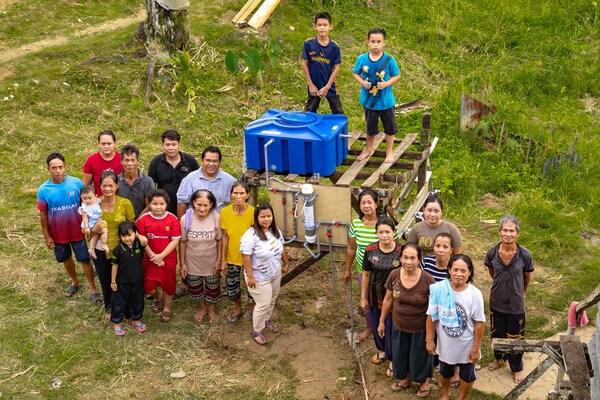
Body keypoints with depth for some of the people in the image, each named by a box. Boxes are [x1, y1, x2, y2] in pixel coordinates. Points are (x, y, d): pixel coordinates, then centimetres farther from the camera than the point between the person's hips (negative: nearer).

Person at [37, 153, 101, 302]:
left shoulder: (76, 183, -17)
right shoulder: (43, 190, -15)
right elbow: (43, 215, -5)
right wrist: (46, 236, -2)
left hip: (77, 231, -1)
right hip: (58, 234, 1)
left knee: (85, 259, 10)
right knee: (66, 259, 23)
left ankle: (92, 289, 27)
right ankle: (74, 281, 47)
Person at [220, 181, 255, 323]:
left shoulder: (253, 212, -19)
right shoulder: (225, 212, -13)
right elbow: (225, 237, -5)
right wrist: (223, 260, -2)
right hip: (232, 257, 2)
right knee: (232, 285, 17)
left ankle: (253, 308, 43)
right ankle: (238, 309, 44)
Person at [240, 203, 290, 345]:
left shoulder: (276, 230, -3)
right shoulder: (251, 235, -27)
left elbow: (281, 248, 11)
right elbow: (246, 256, -26)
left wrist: (286, 263, 17)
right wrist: (250, 276, -26)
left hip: (275, 274, 7)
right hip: (259, 278, -7)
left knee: (272, 300, 23)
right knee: (263, 304, 0)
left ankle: (267, 320, 48)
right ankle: (256, 331, 20)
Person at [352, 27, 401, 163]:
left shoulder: (389, 60, -15)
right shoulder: (362, 59, -11)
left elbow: (397, 75, -6)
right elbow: (355, 73, 2)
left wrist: (387, 83, -22)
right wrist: (362, 82, -16)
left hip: (386, 101, -1)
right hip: (368, 100, 1)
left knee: (389, 127, 15)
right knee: (370, 127, 22)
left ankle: (389, 152, 35)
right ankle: (368, 149, 43)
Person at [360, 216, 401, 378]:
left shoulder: (400, 252, -21)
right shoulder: (370, 250, -12)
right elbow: (366, 274, 0)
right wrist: (363, 298, 5)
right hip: (375, 296, 3)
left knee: (392, 328, 9)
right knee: (377, 325, 22)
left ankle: (392, 360, 32)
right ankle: (381, 350, 50)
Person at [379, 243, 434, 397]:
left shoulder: (427, 280, -25)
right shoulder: (394, 275, -15)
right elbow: (388, 300, 0)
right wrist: (382, 322, 8)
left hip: (420, 329, -3)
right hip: (399, 326, 3)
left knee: (419, 356, 19)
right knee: (400, 354, 24)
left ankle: (424, 381, 49)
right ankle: (406, 379, 54)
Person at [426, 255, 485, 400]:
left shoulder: (475, 294, -22)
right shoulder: (438, 289, -19)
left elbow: (479, 324, -14)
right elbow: (431, 317, -8)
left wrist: (476, 348, -10)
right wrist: (429, 340, -4)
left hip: (466, 346, -2)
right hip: (445, 344, 2)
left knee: (467, 375, 22)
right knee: (445, 372, 28)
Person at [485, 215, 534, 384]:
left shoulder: (525, 255, -22)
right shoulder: (492, 253, -16)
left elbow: (527, 277, -1)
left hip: (516, 304, -2)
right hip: (497, 302, 2)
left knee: (515, 337, 16)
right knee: (497, 334, 22)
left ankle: (516, 368, 40)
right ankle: (499, 359, 51)